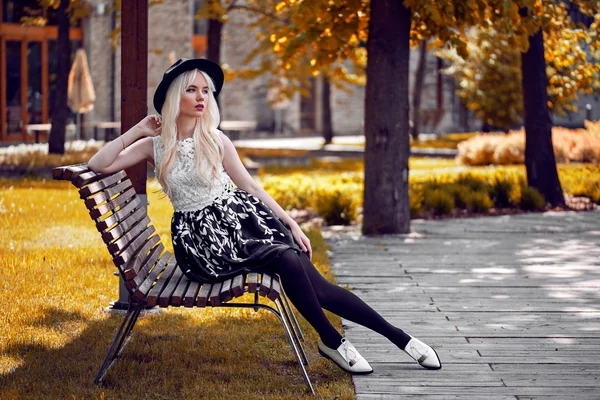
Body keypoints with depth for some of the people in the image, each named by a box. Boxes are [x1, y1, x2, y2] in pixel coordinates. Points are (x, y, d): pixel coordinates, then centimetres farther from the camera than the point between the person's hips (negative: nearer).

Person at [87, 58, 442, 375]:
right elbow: (98, 165, -7)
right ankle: (332, 342, -13)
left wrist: (291, 223, 5)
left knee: (317, 286, -12)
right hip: (200, 236, -2)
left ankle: (399, 337, -4)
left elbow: (249, 185, 9)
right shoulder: (154, 145, 1)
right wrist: (137, 131, -10)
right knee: (287, 260, -30)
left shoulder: (216, 140, 5)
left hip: (242, 217, 2)